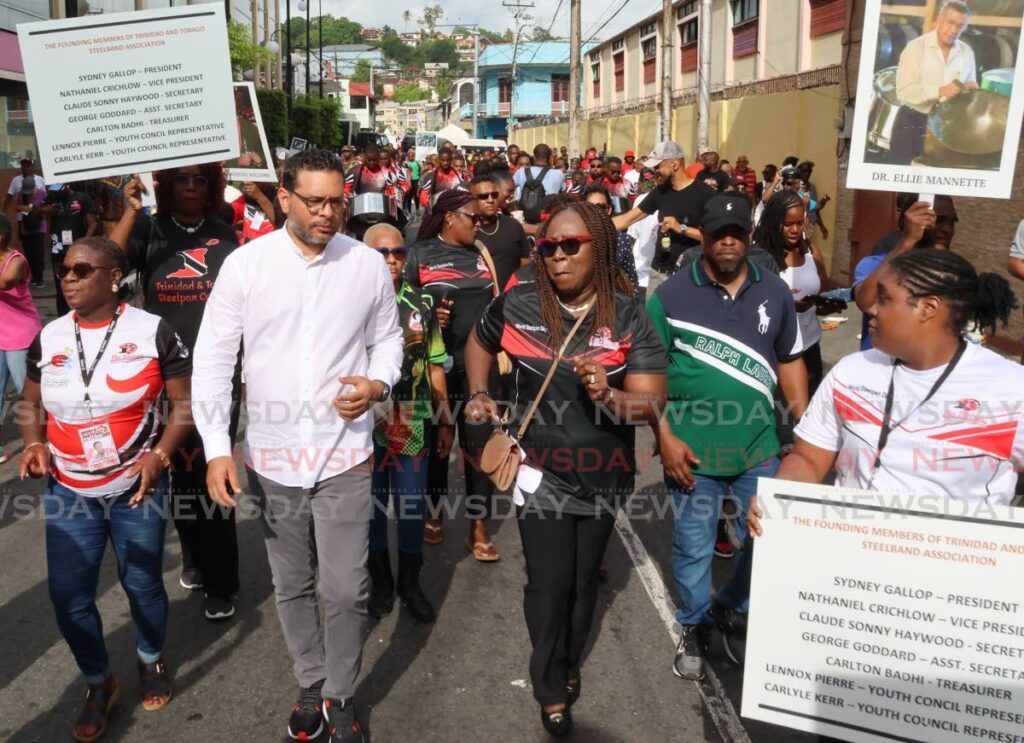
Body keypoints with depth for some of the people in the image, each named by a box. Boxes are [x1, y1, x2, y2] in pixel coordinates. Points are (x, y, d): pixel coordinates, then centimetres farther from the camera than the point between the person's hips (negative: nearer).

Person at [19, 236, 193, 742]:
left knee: (142, 585, 11)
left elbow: (185, 401, -6)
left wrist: (160, 453, -18)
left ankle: (151, 661, 40)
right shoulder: (48, 338, 2)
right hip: (68, 491, 3)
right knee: (68, 598, 5)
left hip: (137, 487, -3)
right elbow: (31, 404, 14)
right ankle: (99, 683, 29)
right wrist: (33, 444, -6)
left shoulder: (152, 331, -9)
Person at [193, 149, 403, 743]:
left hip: (345, 454, -1)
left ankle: (341, 695, 28)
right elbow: (214, 359, -3)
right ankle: (311, 683, 41)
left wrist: (378, 384, -12)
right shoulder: (245, 264, -6)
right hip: (272, 457, 1)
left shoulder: (369, 264, -4)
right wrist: (217, 448, -9)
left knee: (346, 590, 3)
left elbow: (387, 339, 9)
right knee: (292, 586, 17)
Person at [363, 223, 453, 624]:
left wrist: (445, 421, 8)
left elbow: (435, 367, 7)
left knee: (412, 507, 10)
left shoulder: (422, 304, 3)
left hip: (413, 426, 2)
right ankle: (380, 582, 30)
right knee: (372, 507, 11)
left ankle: (410, 583, 28)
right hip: (365, 425, -2)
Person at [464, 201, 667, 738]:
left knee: (583, 578, 20)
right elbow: (479, 344, 10)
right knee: (549, 584, 3)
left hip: (604, 475, 1)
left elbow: (652, 403, -18)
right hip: (541, 473, -1)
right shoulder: (517, 306, -13)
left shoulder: (629, 317, -15)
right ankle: (550, 688, 29)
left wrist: (609, 396, -38)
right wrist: (480, 396, -4)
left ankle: (570, 663, 47)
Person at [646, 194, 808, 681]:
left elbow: (789, 362, 11)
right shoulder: (672, 294, -7)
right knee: (693, 549, 11)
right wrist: (665, 437, -11)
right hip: (692, 450, -3)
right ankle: (694, 627, 35)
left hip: (759, 448, 3)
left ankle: (731, 611, 39)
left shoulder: (774, 292, 2)